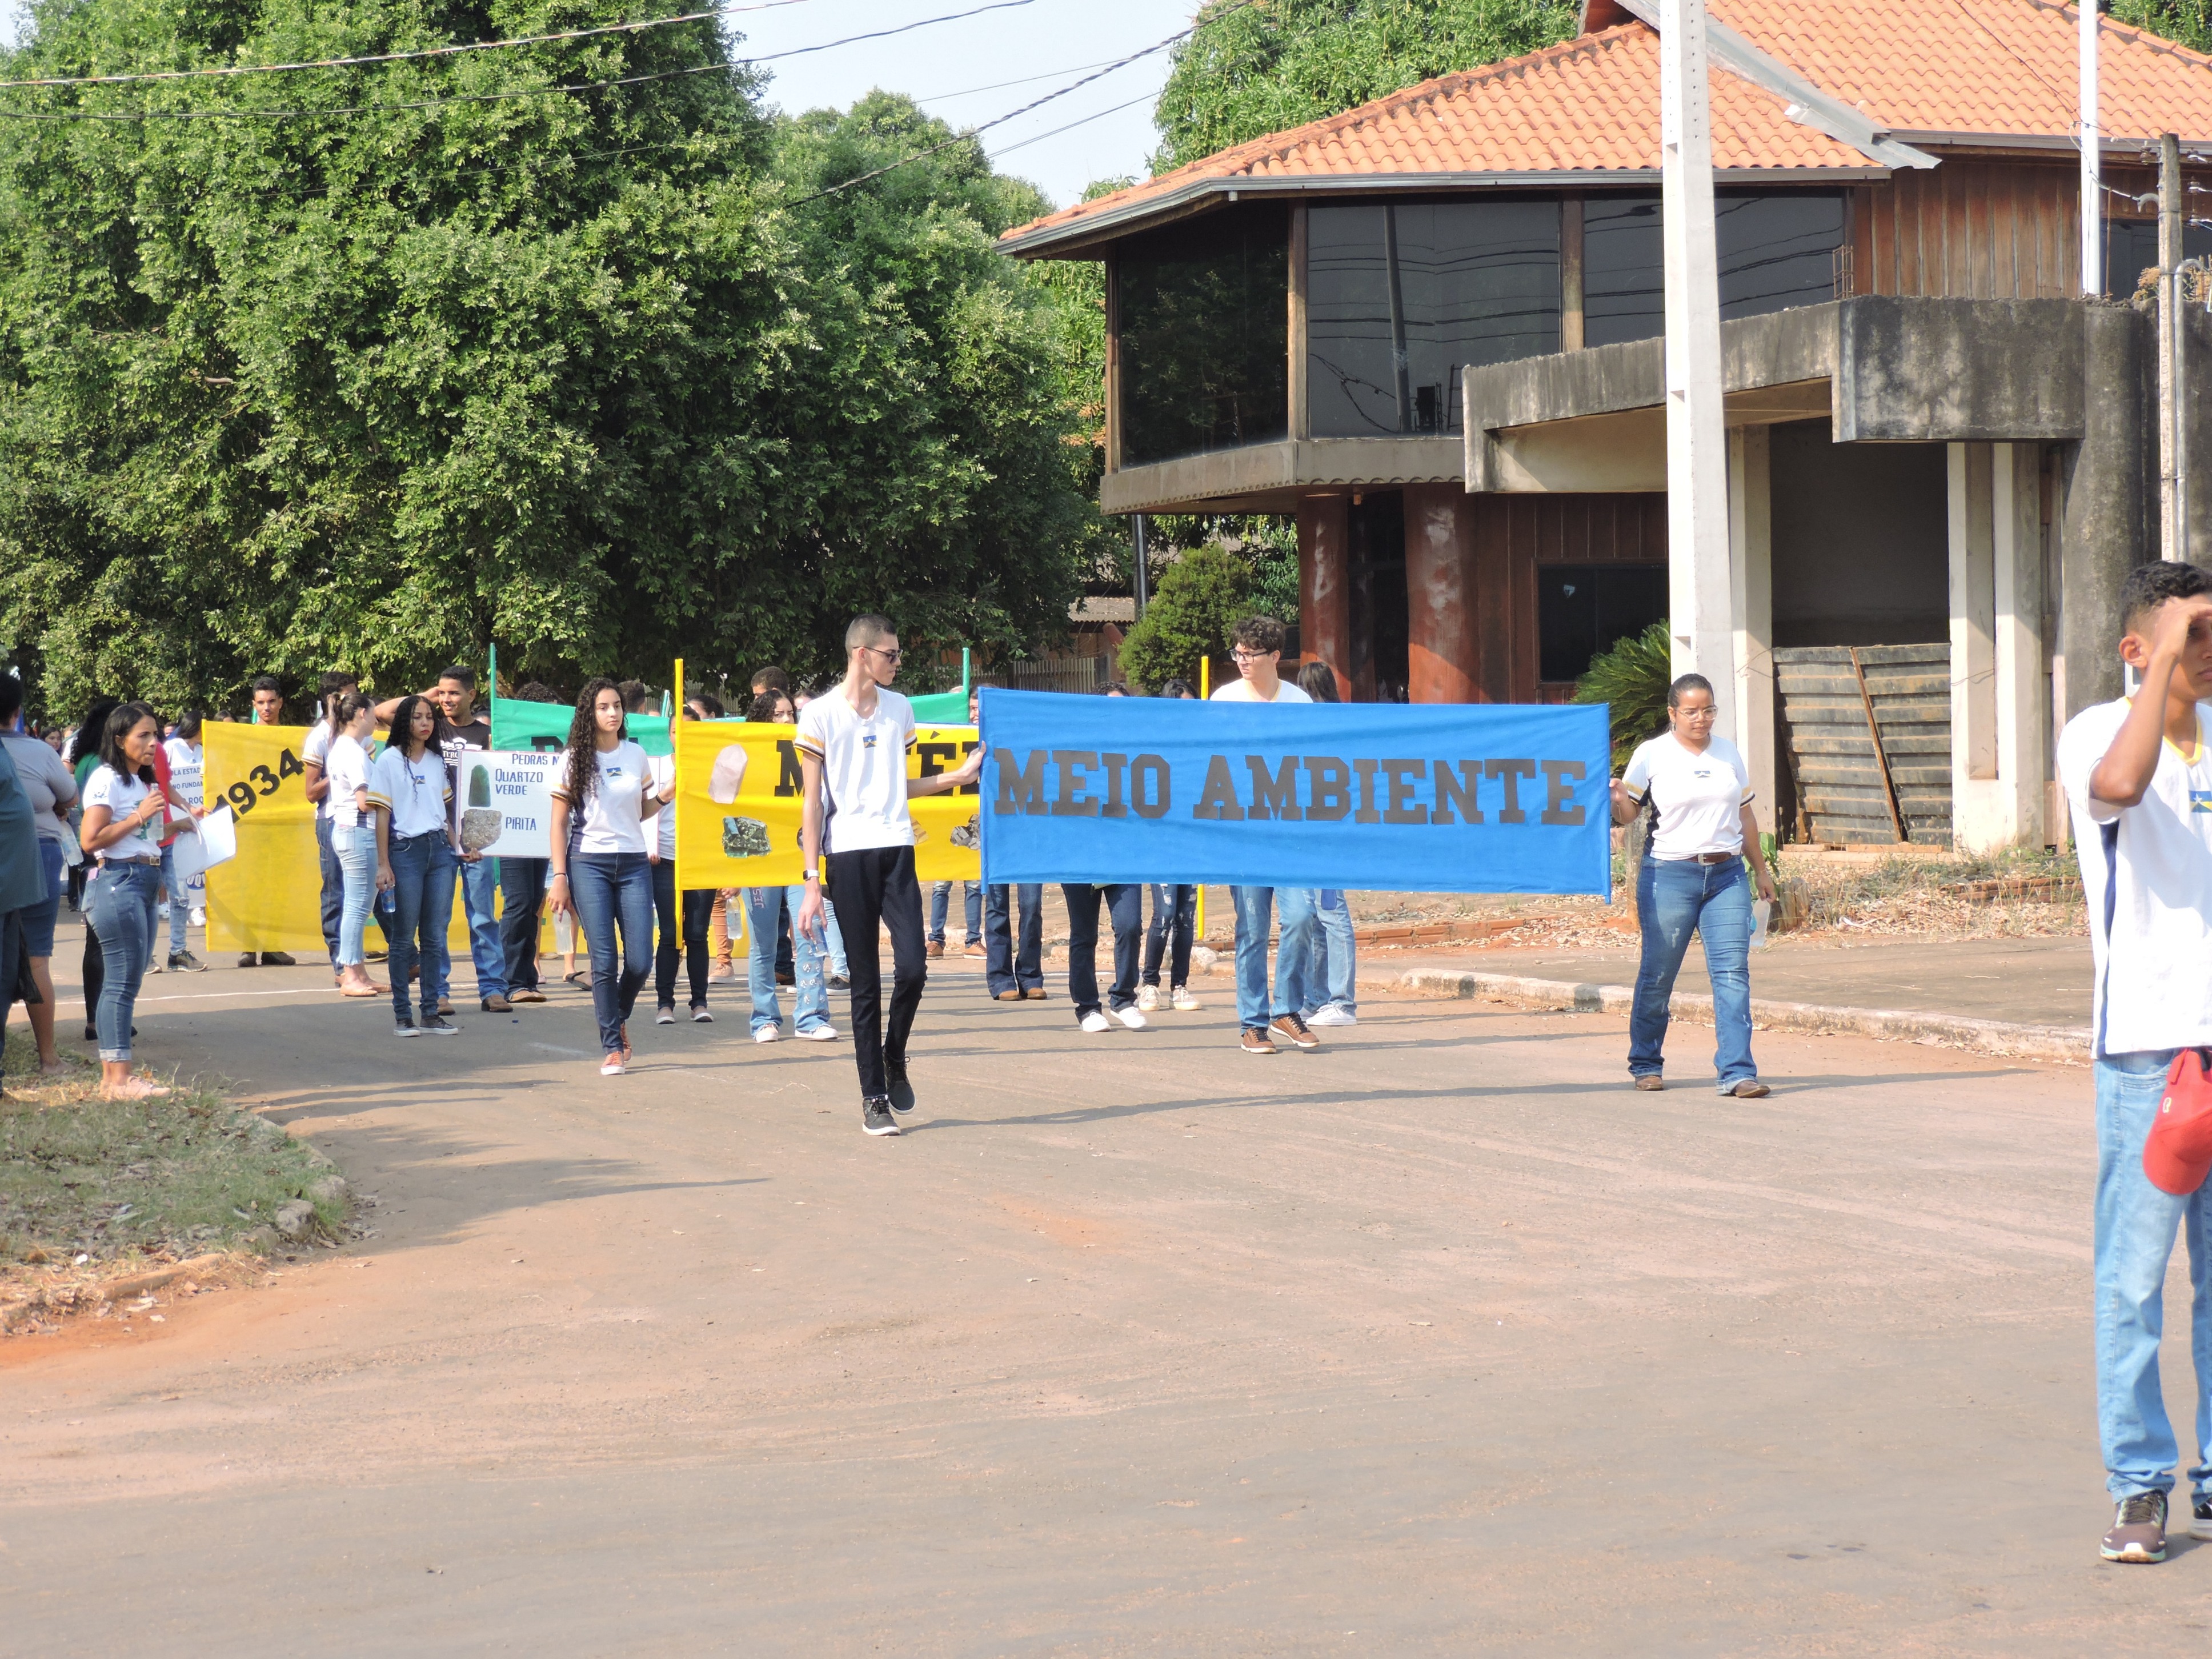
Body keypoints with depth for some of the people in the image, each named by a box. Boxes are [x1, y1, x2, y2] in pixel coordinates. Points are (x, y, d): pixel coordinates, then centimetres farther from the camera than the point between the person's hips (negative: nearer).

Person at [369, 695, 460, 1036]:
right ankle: (402, 1016, 3)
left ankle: (432, 1014, 7)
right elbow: (382, 814, -2)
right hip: (406, 851, -4)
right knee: (404, 937, -2)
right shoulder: (389, 761, 0)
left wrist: (457, 847, 9)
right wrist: (383, 864, -7)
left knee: (436, 936, 3)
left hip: (440, 850, 4)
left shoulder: (438, 761, 14)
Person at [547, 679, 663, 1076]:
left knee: (640, 961, -4)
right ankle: (613, 1047, 0)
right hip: (589, 864, -3)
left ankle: (618, 1014, 26)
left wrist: (664, 797, 0)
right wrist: (559, 876, -5)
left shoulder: (636, 756, 10)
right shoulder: (574, 760, 1)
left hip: (633, 864, 3)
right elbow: (559, 822, 1)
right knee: (604, 960, -7)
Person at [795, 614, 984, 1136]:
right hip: (848, 853, -4)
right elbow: (812, 800, 0)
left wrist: (956, 777, 15)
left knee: (912, 966, -10)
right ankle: (874, 1098, 7)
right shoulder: (821, 715, 0)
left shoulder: (899, 708, 14)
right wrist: (812, 883, -4)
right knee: (866, 982, 0)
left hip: (897, 849, 4)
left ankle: (894, 1058, 17)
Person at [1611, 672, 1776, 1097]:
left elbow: (1744, 815, 21)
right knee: (1658, 974, 3)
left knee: (1733, 973, -7)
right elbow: (1627, 814, -4)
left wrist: (1761, 870, 23)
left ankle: (1737, 1072, -10)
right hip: (1669, 875, -3)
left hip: (1726, 876, 3)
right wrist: (1617, 799, -26)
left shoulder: (1728, 753, 13)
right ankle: (1645, 1065, 21)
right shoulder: (1652, 754, 0)